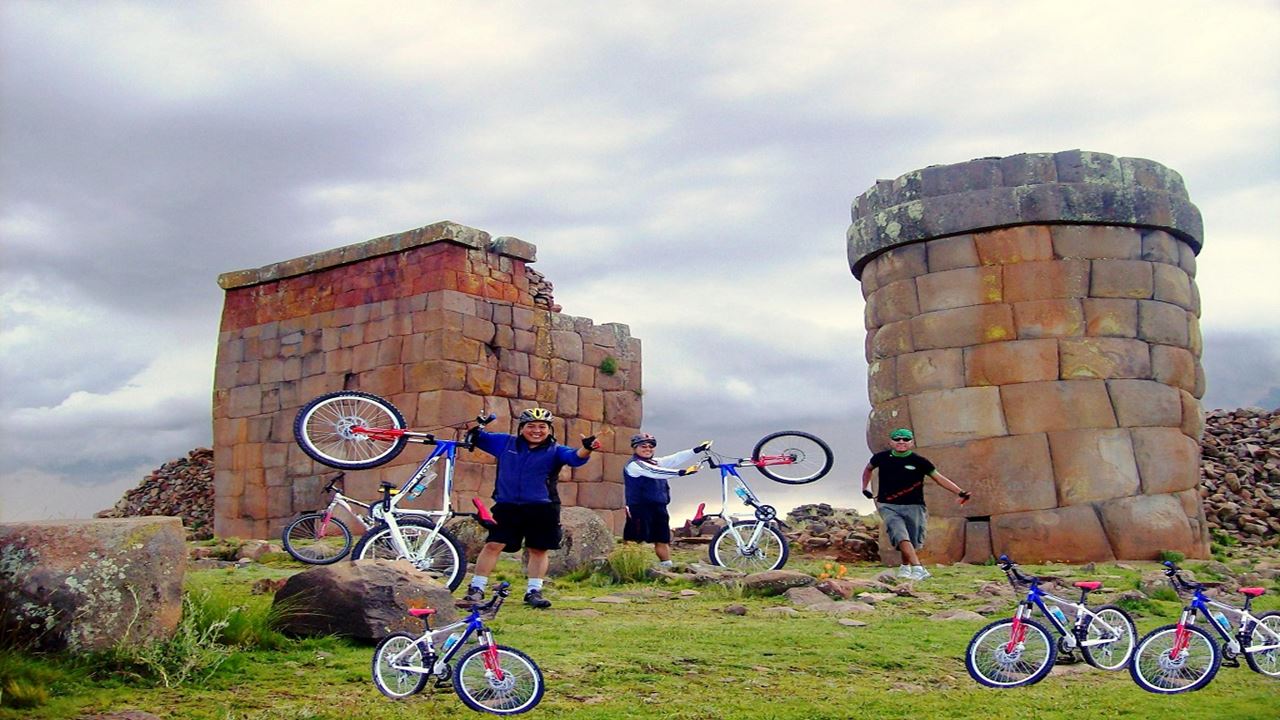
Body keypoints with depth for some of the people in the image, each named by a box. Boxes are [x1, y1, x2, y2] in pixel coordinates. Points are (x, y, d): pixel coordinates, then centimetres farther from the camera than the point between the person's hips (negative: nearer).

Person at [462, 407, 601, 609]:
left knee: (538, 549, 3)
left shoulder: (555, 451, 2)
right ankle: (476, 588, 3)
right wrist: (474, 427, -9)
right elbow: (479, 437, 15)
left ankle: (534, 592, 15)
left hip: (542, 509, 0)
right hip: (507, 507, 0)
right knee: (493, 545, -4)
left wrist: (586, 449, -38)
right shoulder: (505, 442, 8)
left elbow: (575, 458, -15)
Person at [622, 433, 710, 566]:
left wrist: (697, 450, -4)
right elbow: (654, 472, -24)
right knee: (634, 541, -9)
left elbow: (676, 459, 8)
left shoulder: (656, 462, 17)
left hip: (658, 508, 8)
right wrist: (681, 472, -33)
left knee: (662, 540, 11)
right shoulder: (634, 465, -10)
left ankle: (667, 566, 17)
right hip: (640, 509, -8)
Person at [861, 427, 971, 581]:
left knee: (912, 541, 6)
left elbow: (939, 478, -2)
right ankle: (918, 569, -27)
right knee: (901, 536, -21)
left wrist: (960, 492, -11)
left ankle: (905, 567, 34)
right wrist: (865, 488, 20)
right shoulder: (882, 457, 2)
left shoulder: (919, 461, -3)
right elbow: (868, 469, 23)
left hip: (913, 506, 0)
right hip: (888, 506, 0)